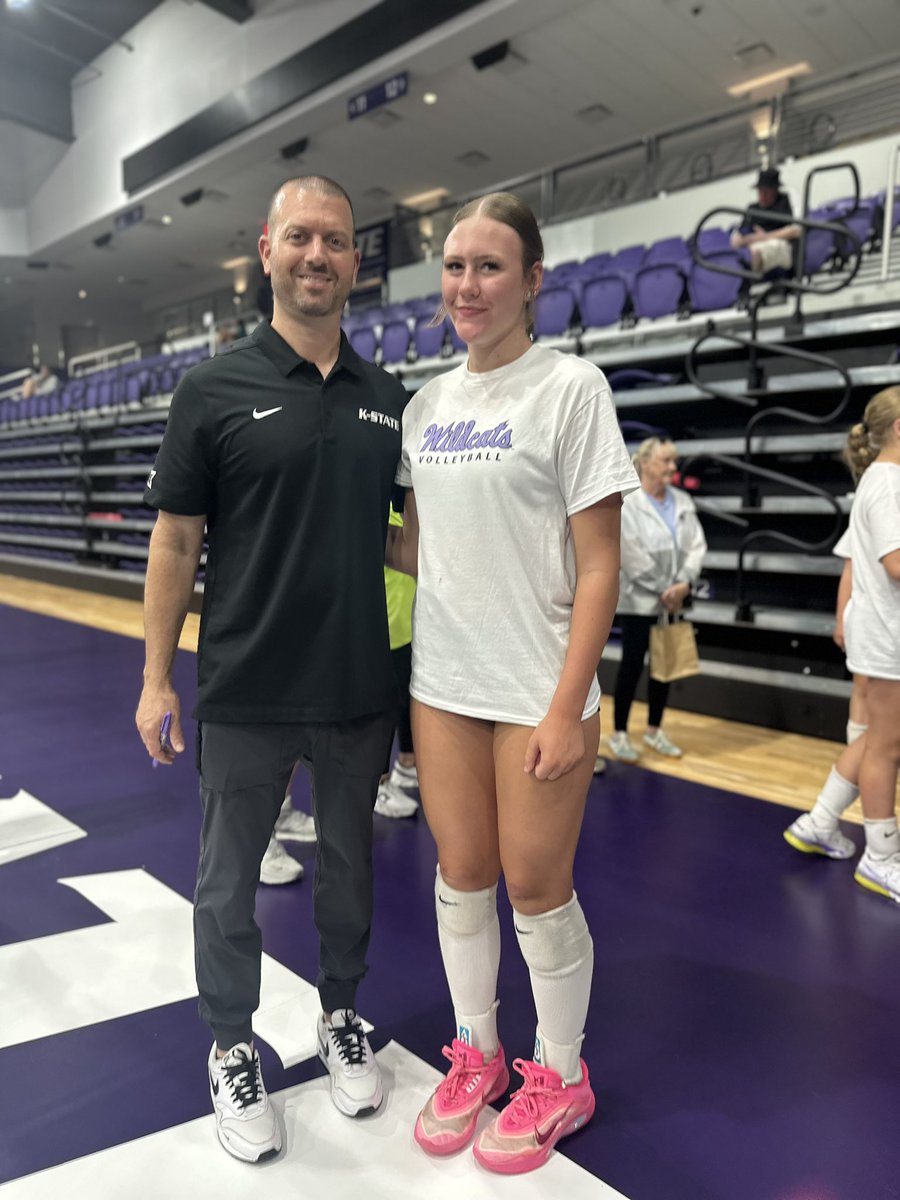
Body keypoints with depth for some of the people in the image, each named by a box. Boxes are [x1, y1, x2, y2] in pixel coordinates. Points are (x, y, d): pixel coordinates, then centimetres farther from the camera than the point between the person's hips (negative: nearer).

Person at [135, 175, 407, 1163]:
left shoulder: (388, 398, 6)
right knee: (229, 880, 12)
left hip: (360, 688, 3)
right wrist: (157, 679, -4)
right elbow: (176, 540, -3)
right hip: (244, 694, -3)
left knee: (348, 866, 18)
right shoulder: (215, 389, -4)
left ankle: (340, 1019, 42)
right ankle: (231, 1052, 36)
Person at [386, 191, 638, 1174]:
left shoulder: (571, 387, -7)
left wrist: (566, 709, -14)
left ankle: (561, 1075, 34)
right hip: (442, 684, 5)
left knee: (536, 888, 8)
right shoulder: (427, 403, 9)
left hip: (539, 692, -5)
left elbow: (599, 566, -11)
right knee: (461, 875, 15)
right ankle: (475, 1053, 39)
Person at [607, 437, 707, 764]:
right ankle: (619, 734, 15)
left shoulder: (683, 501, 6)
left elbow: (697, 545, 2)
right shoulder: (626, 503, -11)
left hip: (673, 600, 6)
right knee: (632, 665, 2)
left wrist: (684, 584, -13)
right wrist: (664, 589, -14)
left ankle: (653, 730, 28)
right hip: (638, 599, -5)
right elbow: (632, 555, -15)